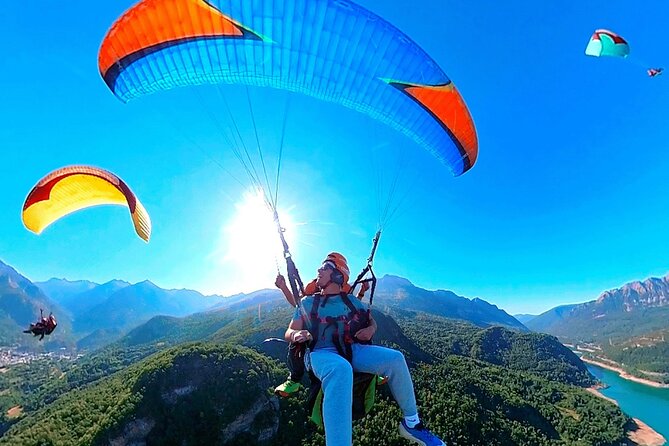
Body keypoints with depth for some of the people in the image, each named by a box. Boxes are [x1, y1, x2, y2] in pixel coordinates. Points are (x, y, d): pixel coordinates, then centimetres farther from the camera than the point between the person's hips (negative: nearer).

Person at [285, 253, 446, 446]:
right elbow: (289, 332, 7)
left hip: (353, 349, 4)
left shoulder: (351, 301, 14)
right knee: (341, 370, -41)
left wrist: (371, 329, -3)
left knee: (395, 358, -16)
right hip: (321, 353, -3)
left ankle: (411, 423, 3)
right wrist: (297, 334, -18)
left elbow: (372, 322, 22)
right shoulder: (308, 302, 9)